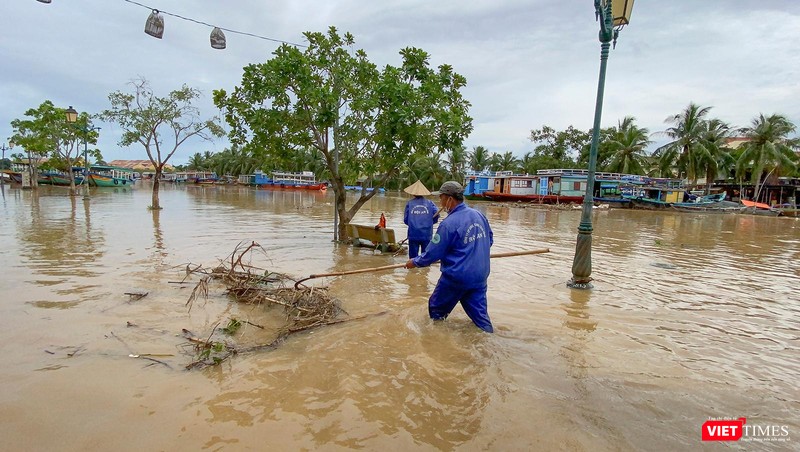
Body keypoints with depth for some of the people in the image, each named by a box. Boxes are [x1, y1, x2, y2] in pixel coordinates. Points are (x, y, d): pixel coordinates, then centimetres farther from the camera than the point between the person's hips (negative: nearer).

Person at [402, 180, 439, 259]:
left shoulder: (409, 203, 0)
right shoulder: (429, 203, 1)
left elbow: (405, 220, -1)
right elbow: (436, 215, -7)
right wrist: (428, 223, 10)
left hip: (413, 235, 0)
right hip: (426, 235, 1)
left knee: (413, 256, 8)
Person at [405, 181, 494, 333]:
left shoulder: (449, 223, -19)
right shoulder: (479, 215, 2)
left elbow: (433, 253, -12)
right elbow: (490, 239, 16)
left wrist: (415, 262, 5)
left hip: (457, 277, -6)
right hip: (481, 277, 6)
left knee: (437, 309, 16)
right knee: (480, 314, 14)